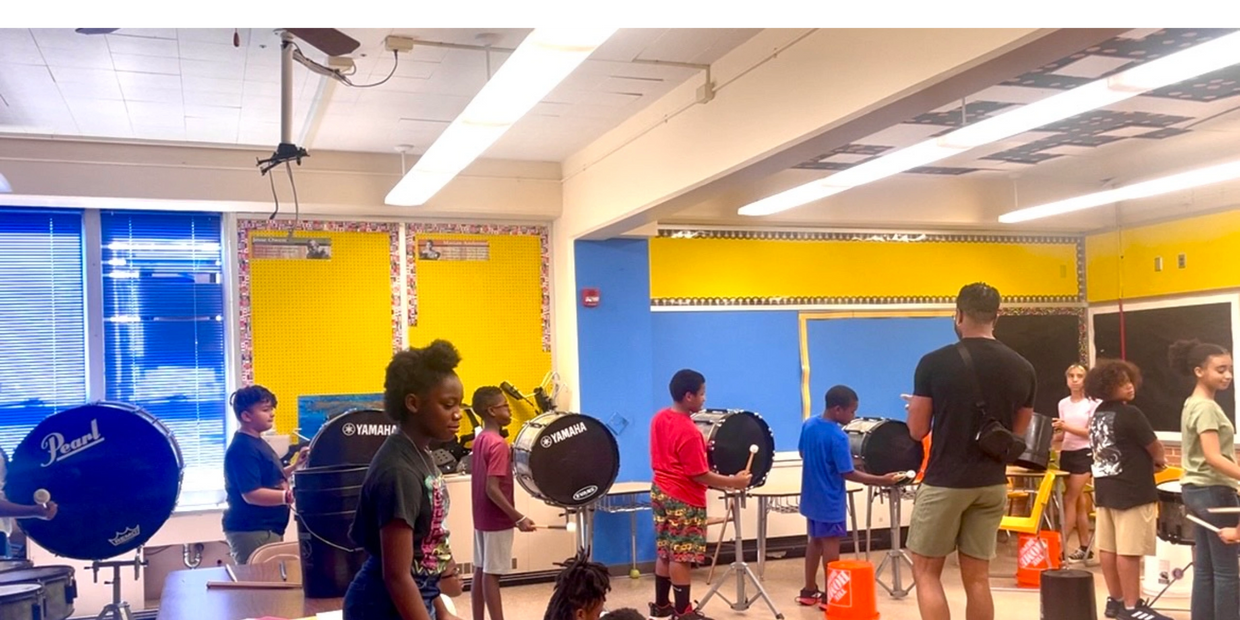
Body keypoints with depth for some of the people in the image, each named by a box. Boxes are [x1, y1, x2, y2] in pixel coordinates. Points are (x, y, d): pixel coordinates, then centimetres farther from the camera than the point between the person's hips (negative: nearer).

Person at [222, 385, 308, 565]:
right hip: (251, 531, -10)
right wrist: (289, 496, -32)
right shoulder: (242, 449, -18)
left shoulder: (257, 443, 13)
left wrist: (295, 466, 9)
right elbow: (252, 494, -25)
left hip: (267, 528, 10)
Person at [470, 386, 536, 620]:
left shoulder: (480, 440, 8)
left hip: (482, 517, 9)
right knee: (492, 574, -3)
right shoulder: (498, 444, -20)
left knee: (480, 571, 12)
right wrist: (518, 518, -24)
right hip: (497, 520, -9)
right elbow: (492, 489, -25)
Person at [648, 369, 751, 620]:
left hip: (660, 492, 9)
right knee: (681, 556, -2)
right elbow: (699, 475, -20)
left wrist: (699, 449, 13)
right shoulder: (689, 432, -23)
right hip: (683, 500, -9)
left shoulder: (659, 418, 4)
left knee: (665, 552, 16)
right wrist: (733, 482, -13)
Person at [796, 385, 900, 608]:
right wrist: (881, 480, -15)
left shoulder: (808, 425, -1)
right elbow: (847, 473, -21)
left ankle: (809, 591, 24)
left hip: (812, 496, 8)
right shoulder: (838, 437, -24)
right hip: (830, 500, -8)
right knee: (831, 544, 1)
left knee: (815, 540, 17)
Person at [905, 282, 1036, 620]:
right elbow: (1018, 431, 12)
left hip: (945, 482, -4)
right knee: (977, 577, 11)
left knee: (926, 571, 8)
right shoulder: (1022, 368, 0)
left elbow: (917, 430, -5)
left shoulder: (934, 363, -12)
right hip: (992, 484, 4)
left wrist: (915, 408, 16)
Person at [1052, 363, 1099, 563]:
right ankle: (1084, 548, 14)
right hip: (1067, 453, 6)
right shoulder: (1063, 404, 10)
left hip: (1084, 454, -5)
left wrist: (1067, 427, -23)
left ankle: (1061, 546, -6)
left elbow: (1091, 432, -12)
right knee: (1078, 501, 8)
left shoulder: (1092, 403, -6)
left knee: (1069, 500, -8)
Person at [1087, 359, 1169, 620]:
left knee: (1108, 547, 11)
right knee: (1129, 550, -4)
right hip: (1132, 491, -9)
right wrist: (1158, 460, 14)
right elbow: (1155, 448, -8)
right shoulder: (1129, 414, -17)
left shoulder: (1098, 415, 10)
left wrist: (1146, 460, 14)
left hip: (1105, 488, 9)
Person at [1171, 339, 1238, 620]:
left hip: (1195, 490, 10)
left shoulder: (1192, 404, 13)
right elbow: (1213, 457, -25)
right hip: (1213, 491, -10)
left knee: (1204, 568, 11)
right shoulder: (1206, 407, -16)